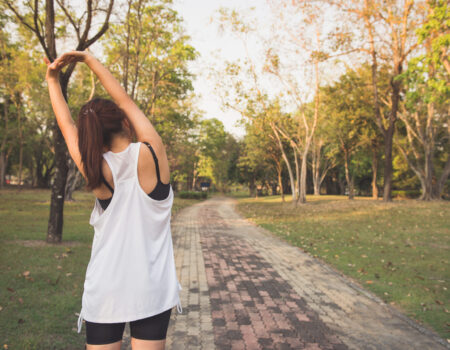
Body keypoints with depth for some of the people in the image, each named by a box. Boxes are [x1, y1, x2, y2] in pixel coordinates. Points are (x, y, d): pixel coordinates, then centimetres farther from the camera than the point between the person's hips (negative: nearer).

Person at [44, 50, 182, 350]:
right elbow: (126, 101, 3)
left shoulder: (96, 170, -8)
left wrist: (53, 80, 19)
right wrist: (90, 59, 12)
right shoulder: (152, 153, -10)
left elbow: (67, 124, 8)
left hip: (104, 293, 1)